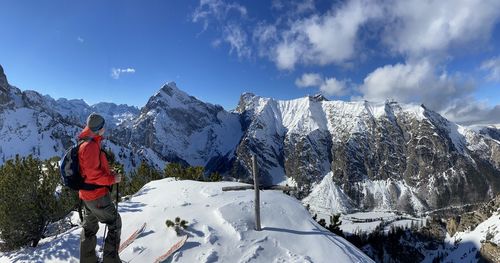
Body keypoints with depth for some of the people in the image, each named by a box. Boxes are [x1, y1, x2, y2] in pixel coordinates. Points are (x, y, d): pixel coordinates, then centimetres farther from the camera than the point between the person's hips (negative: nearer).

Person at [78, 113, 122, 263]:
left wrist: (109, 174, 9)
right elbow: (93, 174, -25)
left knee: (90, 227, 19)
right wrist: (112, 179, -16)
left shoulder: (90, 144, 10)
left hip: (87, 195, 10)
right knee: (115, 223, 2)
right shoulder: (90, 146, -22)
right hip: (97, 195, -10)